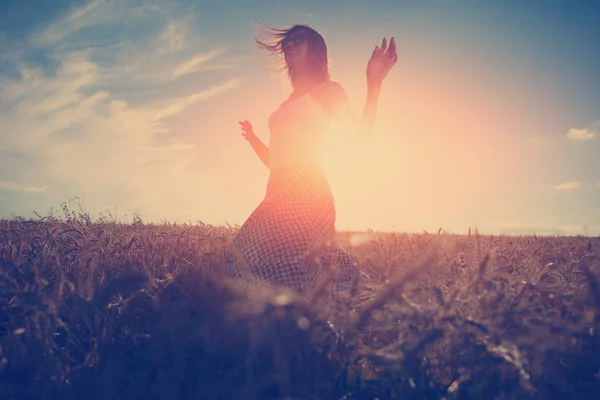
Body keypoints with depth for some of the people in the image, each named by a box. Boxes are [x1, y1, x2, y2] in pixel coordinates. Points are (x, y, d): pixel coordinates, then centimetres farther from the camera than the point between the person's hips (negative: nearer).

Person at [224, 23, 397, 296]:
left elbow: (362, 129, -9)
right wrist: (252, 138, 22)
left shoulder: (328, 90, 10)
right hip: (279, 193, 7)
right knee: (248, 260, -2)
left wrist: (373, 82, -18)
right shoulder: (289, 103, 28)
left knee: (299, 262, -20)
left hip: (306, 189, -7)